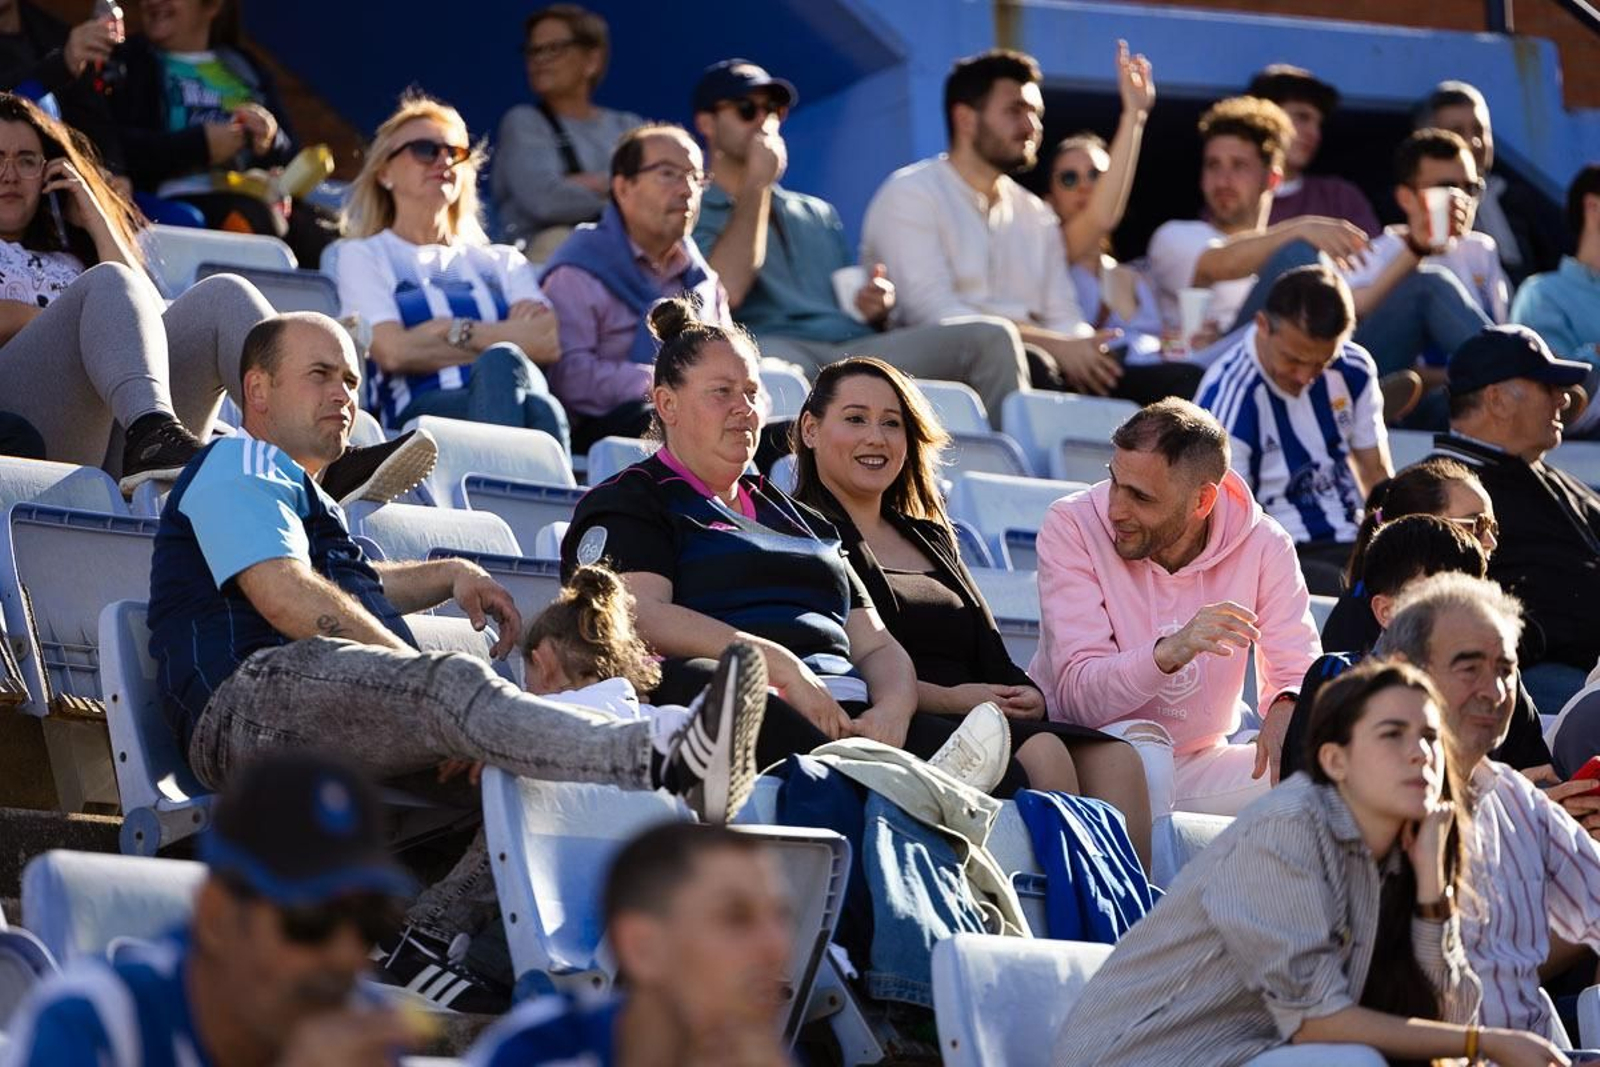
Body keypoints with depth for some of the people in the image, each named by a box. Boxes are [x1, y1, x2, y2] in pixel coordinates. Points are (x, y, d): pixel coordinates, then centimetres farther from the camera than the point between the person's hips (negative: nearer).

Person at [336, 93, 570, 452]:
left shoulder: (501, 261, 33)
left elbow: (549, 342, 12)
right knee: (503, 363, -39)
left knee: (540, 408, -37)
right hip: (418, 407, -3)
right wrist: (506, 338, 5)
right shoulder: (364, 256, 23)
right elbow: (393, 351, 2)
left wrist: (454, 330, 1)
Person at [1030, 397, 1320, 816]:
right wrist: (1170, 652, -41)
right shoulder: (1072, 526, -14)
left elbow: (1299, 675, -9)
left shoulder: (1262, 545, -6)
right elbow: (1078, 695, -22)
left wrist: (1287, 709, -34)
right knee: (1140, 742, -34)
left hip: (1201, 766, 3)